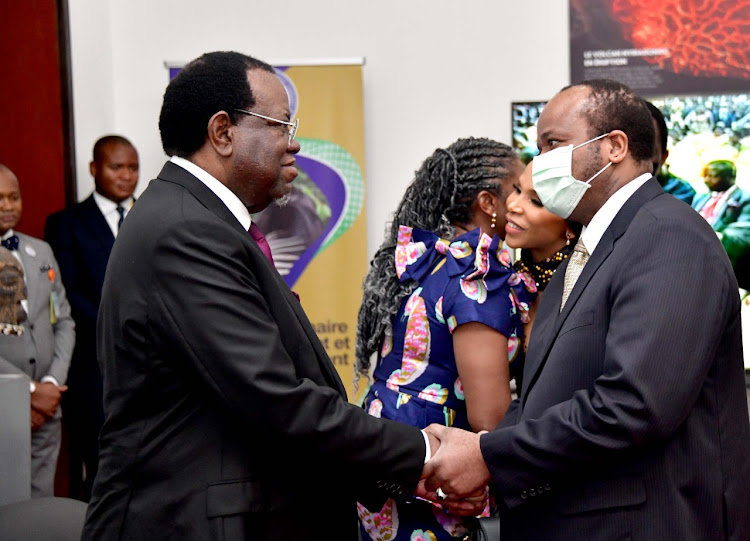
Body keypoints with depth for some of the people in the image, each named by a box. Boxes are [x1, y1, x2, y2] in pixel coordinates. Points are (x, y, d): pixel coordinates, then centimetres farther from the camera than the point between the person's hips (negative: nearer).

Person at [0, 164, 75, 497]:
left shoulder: (41, 251, 14)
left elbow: (64, 322, 14)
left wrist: (52, 383, 0)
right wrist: (29, 391, -12)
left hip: (46, 408, 5)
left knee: (42, 503, 8)